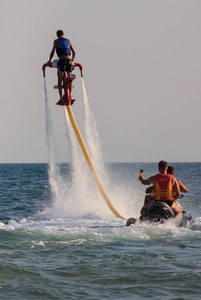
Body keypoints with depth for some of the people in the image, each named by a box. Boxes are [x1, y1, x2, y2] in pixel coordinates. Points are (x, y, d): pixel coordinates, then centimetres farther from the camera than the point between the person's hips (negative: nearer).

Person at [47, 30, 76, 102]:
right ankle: (70, 95, -4)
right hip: (69, 61, 3)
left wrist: (49, 60, 14)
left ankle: (61, 97, -7)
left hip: (62, 61, -3)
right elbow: (74, 53, 23)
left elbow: (53, 52, 1)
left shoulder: (56, 41, 8)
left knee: (59, 81, 5)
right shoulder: (68, 41, 20)